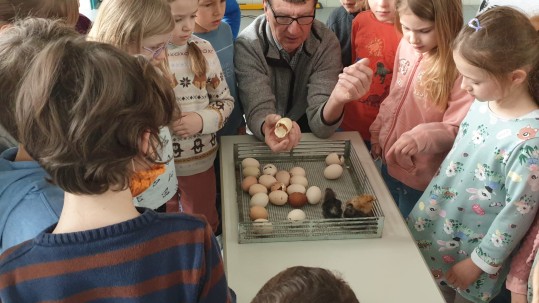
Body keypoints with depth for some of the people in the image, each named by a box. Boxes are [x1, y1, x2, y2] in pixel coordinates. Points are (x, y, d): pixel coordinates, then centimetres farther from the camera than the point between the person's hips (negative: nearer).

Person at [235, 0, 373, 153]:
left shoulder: (327, 43, -15)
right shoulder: (247, 46, -18)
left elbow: (319, 124, -22)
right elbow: (258, 111, -24)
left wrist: (336, 101, -43)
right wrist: (267, 127, -47)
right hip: (263, 141, 0)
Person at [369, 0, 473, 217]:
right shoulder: (406, 46, -4)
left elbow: (458, 130, -23)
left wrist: (421, 137, -40)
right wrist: (377, 131, 14)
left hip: (422, 178, -6)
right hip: (389, 162, 6)